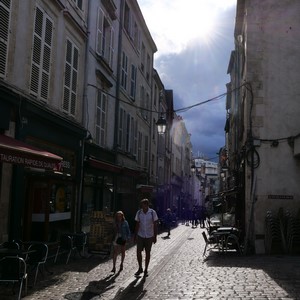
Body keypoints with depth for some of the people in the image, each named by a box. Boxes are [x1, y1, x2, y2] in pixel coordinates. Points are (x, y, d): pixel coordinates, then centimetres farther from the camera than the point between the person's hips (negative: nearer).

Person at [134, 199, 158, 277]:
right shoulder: (139, 212, -4)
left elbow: (155, 225, -5)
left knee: (147, 253, 6)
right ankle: (140, 268, 18)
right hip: (140, 236, 2)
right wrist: (135, 236, 4)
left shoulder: (153, 212, -10)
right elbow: (137, 225, 4)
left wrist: (155, 237, -7)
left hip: (149, 236, -2)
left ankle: (146, 270, 19)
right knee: (138, 252, -2)